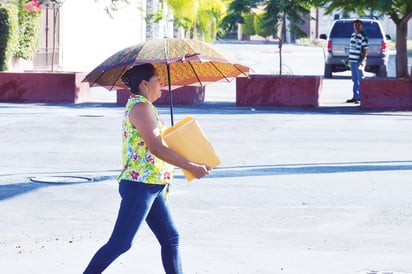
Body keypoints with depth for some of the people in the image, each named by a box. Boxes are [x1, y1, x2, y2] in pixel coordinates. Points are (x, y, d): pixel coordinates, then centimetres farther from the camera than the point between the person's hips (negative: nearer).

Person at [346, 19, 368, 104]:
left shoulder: (363, 36, -10)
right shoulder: (353, 35, 14)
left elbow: (365, 50, -14)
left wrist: (362, 61, -21)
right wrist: (349, 58, 19)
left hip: (359, 61, -8)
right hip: (352, 60, 8)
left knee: (360, 80, -3)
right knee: (355, 80, 12)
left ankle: (360, 98, -2)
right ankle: (355, 97, 18)